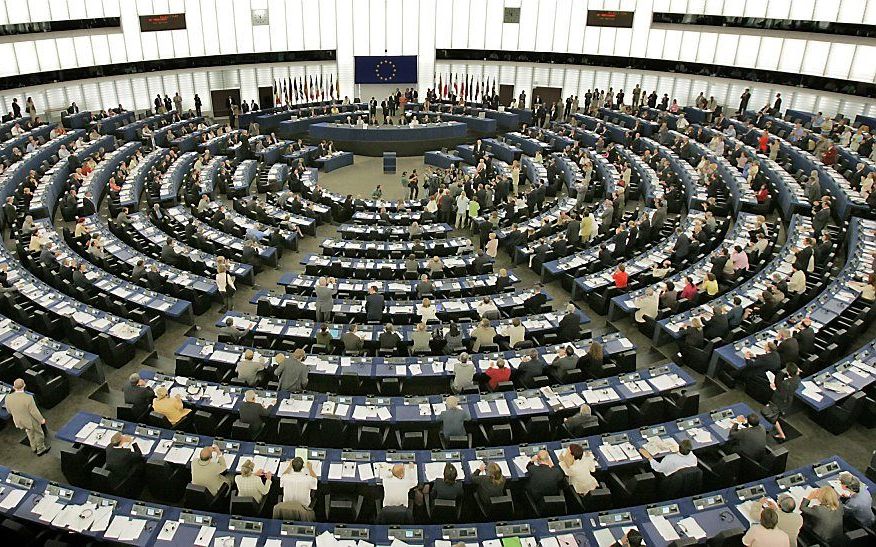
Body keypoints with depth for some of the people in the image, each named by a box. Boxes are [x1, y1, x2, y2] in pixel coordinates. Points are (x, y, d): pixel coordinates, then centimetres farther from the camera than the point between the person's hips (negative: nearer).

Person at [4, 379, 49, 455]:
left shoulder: (8, 398, -22)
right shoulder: (28, 398, -37)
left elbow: (9, 410, -4)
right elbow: (34, 412, -26)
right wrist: (41, 419, -7)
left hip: (19, 420, 5)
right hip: (31, 420, -5)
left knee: (30, 432, 32)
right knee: (38, 433, 24)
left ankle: (34, 448, 53)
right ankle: (40, 449, 44)